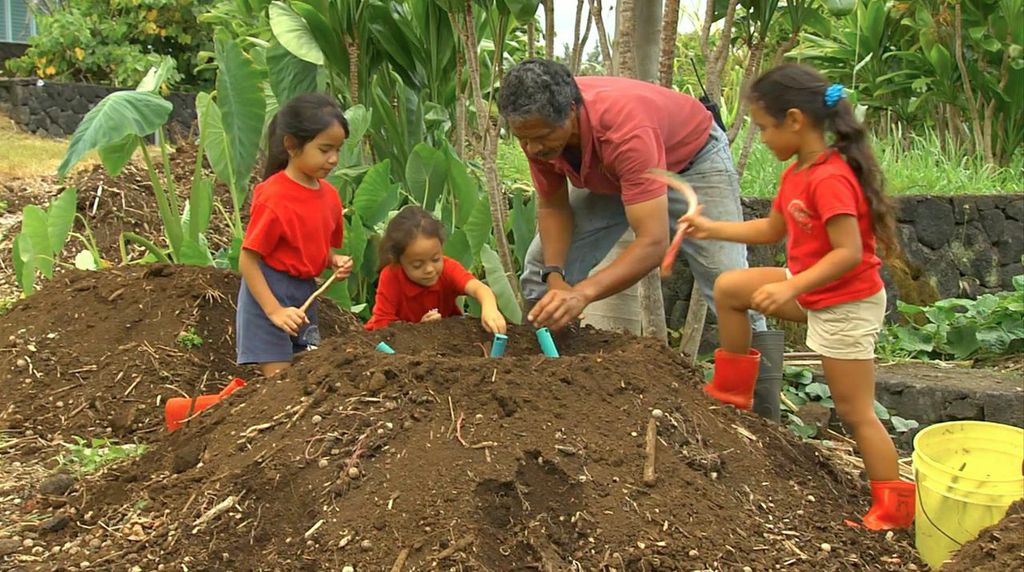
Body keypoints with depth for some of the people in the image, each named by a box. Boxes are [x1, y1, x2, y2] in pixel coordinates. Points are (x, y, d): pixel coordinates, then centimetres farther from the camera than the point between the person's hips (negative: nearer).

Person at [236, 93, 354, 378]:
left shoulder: (329, 195, 3)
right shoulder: (273, 197, -19)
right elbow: (247, 261, -17)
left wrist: (336, 261, -4)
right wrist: (274, 311, -23)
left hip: (305, 292, 8)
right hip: (268, 291, -8)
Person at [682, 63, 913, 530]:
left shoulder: (829, 179, -26)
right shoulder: (796, 174, 4)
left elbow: (849, 253, -30)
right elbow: (771, 230, 16)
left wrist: (790, 287, -35)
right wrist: (711, 228, 11)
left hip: (846, 304, -9)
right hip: (812, 292, 9)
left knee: (855, 413, -2)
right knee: (729, 288, 7)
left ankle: (893, 509, 11)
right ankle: (733, 392, 20)